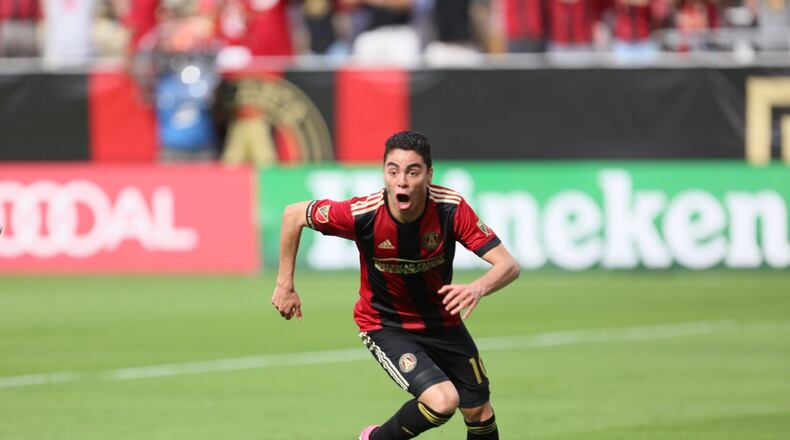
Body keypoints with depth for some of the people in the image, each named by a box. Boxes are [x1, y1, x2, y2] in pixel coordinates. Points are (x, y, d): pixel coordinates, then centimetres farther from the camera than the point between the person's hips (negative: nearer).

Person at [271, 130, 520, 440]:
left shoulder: (451, 208, -25)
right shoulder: (362, 214, -29)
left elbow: (508, 265, -25)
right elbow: (294, 214, -12)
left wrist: (478, 288, -47)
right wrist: (285, 285, -6)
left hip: (442, 319, 4)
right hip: (385, 324, -4)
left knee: (479, 412, 11)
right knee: (442, 400, -25)